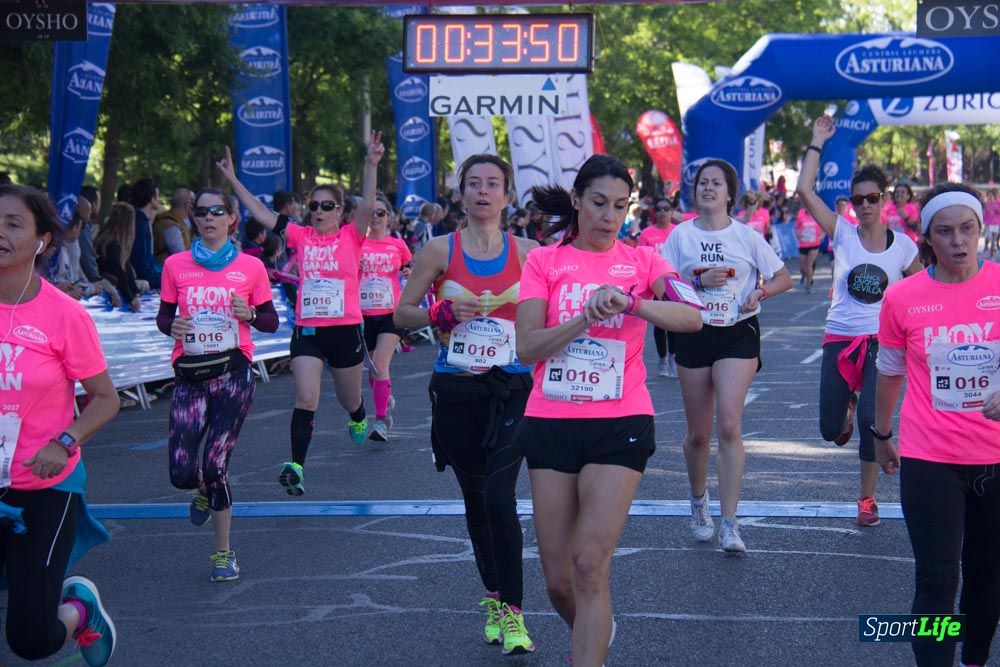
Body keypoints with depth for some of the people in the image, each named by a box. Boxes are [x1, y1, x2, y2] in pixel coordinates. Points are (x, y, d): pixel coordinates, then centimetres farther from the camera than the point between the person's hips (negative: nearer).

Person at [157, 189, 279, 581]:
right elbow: (163, 316, 12)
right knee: (181, 472, -5)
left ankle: (223, 553, 9)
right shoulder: (176, 265, 6)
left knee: (215, 464, -9)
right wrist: (172, 326, -10)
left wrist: (249, 314, -13)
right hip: (189, 375, 2)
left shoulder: (251, 267, 2)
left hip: (233, 372, -2)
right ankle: (205, 490, 35)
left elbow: (271, 323, 8)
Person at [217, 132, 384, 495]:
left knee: (349, 399, 18)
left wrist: (371, 165, -32)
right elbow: (261, 214, 3)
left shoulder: (351, 236, -3)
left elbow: (367, 207, -19)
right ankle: (296, 466, -14)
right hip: (307, 329, 1)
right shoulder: (301, 236, 3)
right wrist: (233, 180, -1)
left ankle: (358, 420, 54)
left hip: (345, 329, -1)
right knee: (305, 400, -12)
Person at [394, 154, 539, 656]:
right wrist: (443, 313, -14)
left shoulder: (526, 252, 1)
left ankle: (511, 611, -7)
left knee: (500, 498, -15)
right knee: (475, 500, 11)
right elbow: (401, 314, 2)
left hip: (511, 389, -1)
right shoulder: (440, 250, 0)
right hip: (456, 391, 2)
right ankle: (495, 597, 28)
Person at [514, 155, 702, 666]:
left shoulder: (641, 260, 4)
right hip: (551, 425, 1)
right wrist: (586, 317, -21)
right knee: (558, 579, 7)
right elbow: (527, 348, -7)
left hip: (620, 423, -1)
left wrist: (629, 302, -29)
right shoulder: (544, 261, 4)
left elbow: (692, 317, -14)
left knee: (590, 565, -13)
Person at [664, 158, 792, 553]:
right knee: (698, 434, 9)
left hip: (738, 335, -2)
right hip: (694, 334, 2)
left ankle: (729, 524, -16)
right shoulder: (680, 236, 3)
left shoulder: (747, 236, 1)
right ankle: (698, 502, 36)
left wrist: (760, 292, -11)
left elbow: (783, 278, 9)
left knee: (729, 425, -17)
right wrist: (701, 281, -15)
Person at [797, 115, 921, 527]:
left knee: (871, 420, -17)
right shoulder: (842, 233, 1)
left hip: (883, 342, -1)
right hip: (840, 339, 1)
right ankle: (848, 403, 41)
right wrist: (817, 143, -4)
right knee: (831, 430, 1)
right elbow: (804, 190, -8)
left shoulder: (903, 245, 3)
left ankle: (868, 499, 2)